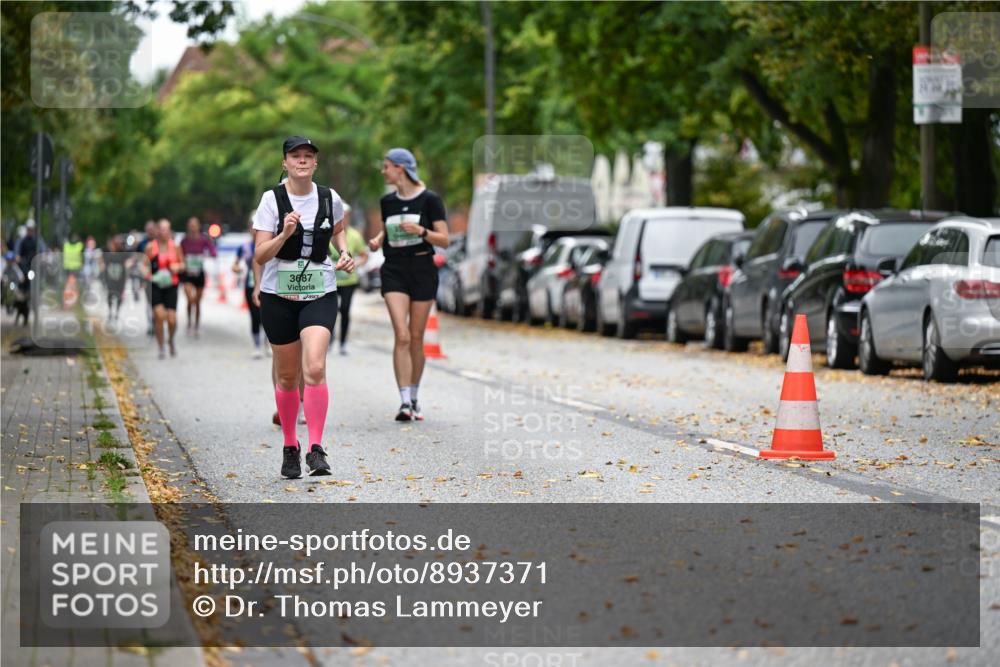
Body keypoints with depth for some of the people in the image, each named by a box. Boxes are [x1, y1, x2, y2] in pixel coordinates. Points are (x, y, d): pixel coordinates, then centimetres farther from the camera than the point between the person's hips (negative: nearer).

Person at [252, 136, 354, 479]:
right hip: (278, 296, 0)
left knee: (315, 368, -19)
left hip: (320, 295, 0)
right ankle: (290, 447, 27)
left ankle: (316, 450, -16)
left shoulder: (330, 199, 1)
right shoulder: (272, 200, -7)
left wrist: (345, 252, 5)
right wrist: (285, 234, -28)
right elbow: (260, 255, -12)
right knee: (286, 376, 9)